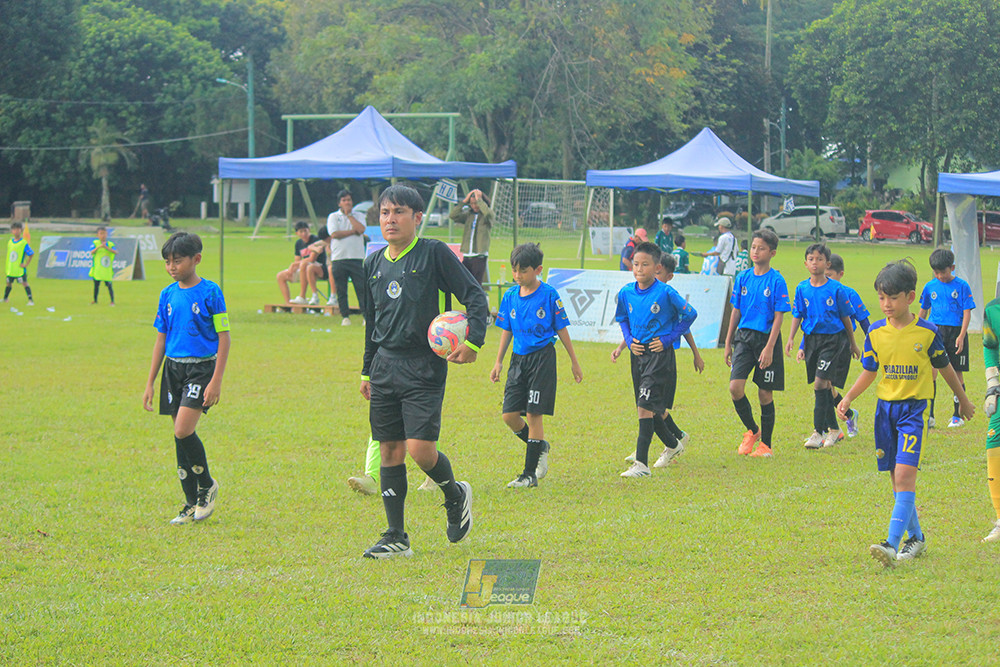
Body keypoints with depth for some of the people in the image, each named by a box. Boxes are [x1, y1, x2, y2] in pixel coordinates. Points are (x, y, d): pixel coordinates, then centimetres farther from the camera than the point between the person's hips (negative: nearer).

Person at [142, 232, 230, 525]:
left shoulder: (210, 292, -8)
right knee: (180, 436, 6)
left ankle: (207, 485, 4)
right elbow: (161, 339, 14)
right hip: (173, 367, 6)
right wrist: (150, 383, 13)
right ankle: (192, 503, 14)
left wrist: (216, 381, -13)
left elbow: (224, 338, -7)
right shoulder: (168, 295, 8)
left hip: (201, 367, -6)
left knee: (183, 430, -19)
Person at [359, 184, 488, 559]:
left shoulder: (434, 254, -6)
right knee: (389, 451, 5)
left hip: (424, 368, -6)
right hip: (385, 366, 6)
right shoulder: (374, 264, 12)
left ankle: (455, 494, 18)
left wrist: (473, 341, -17)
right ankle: (396, 537, 11)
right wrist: (368, 371, 23)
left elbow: (475, 295, -5)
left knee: (420, 450, -14)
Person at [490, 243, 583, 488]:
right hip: (519, 358, 5)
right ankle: (540, 447, 25)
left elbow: (561, 329, -1)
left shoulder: (549, 294, -8)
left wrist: (574, 362, 4)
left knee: (534, 415, -6)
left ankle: (530, 474, -1)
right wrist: (499, 362, 13)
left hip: (542, 358, -5)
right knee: (509, 415, -2)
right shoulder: (511, 295, 5)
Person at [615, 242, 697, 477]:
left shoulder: (666, 293, -13)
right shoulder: (626, 293, 2)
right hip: (638, 355, 7)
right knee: (647, 409, 15)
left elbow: (690, 315, -3)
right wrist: (629, 340, 4)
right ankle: (673, 445, 40)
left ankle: (641, 464, -15)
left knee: (645, 407, -15)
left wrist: (668, 338, -8)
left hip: (660, 354, -6)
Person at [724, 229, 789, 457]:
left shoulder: (776, 281, -8)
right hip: (744, 336, 4)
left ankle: (766, 443, 16)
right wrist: (728, 343, 13)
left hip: (766, 338, -4)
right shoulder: (743, 278, 6)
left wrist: (769, 348, -16)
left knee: (765, 393, 3)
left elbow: (779, 317, -9)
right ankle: (752, 430, 13)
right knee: (735, 387, -10)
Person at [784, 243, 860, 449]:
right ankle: (834, 429, 25)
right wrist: (791, 339, -6)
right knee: (825, 387, 11)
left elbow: (845, 318, 1)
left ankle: (818, 432, -13)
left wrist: (853, 344, 9)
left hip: (833, 339, -4)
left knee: (820, 383, -15)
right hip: (811, 338, 4)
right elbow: (797, 316, 7)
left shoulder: (836, 289, -7)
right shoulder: (802, 288, 3)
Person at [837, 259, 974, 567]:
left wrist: (963, 400, 20)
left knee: (905, 475, -16)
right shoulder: (875, 333, 2)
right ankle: (916, 537, 25)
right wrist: (848, 398, -3)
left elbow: (945, 367, 8)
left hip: (913, 409, -4)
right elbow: (869, 373, 12)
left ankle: (893, 543, -25)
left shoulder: (927, 332, -6)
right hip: (885, 408, 4)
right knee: (897, 478, 9)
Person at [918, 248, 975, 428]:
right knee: (931, 370, -11)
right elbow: (923, 311, 17)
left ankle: (958, 415, 17)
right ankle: (929, 415, -9)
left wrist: (961, 336, -14)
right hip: (935, 330, 2)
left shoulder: (961, 286, -4)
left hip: (956, 331, -2)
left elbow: (967, 312, -5)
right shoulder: (930, 287, 5)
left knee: (957, 373, 5)